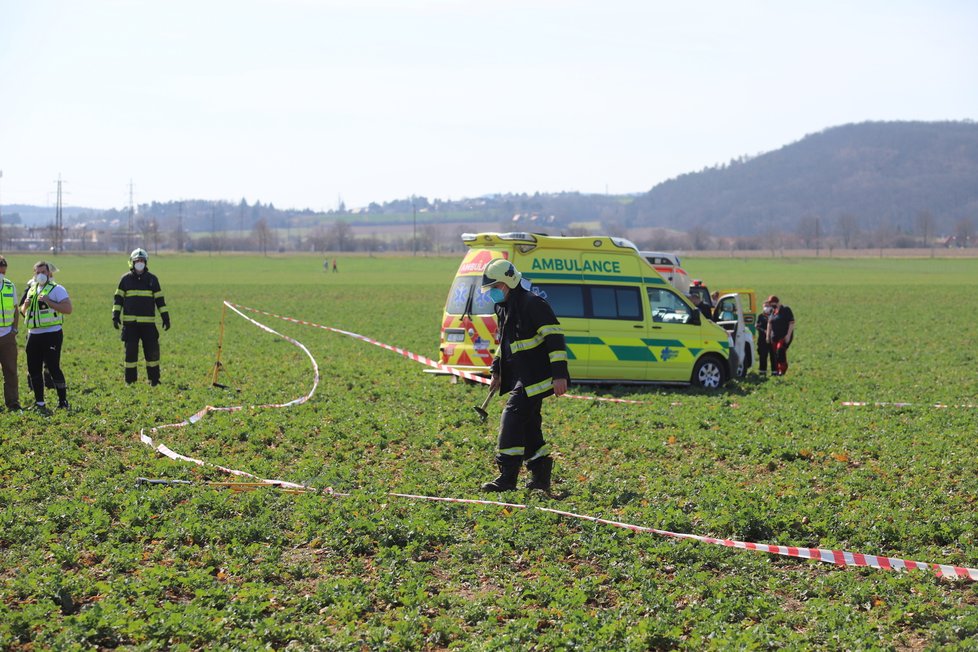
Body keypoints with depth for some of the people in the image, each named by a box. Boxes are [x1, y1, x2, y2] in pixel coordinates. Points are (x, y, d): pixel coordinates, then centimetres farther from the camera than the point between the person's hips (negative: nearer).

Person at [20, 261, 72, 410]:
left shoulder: (57, 289, -5)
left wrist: (48, 302, -21)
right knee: (33, 369, 7)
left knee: (53, 367, -9)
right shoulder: (31, 290, 17)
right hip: (33, 334, 7)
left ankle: (63, 401, 0)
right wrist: (25, 305, 2)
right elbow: (23, 311, 26)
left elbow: (68, 309, -16)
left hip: (51, 334, -7)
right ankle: (39, 402, 16)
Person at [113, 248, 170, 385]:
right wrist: (115, 315, -5)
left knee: (152, 350, 0)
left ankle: (154, 379, 11)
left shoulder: (152, 279, 6)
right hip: (129, 322, 0)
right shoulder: (125, 279, 5)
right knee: (131, 351, 0)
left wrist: (165, 317, 4)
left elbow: (160, 299, 8)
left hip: (148, 323, 1)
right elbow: (118, 298, 6)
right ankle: (130, 380, 9)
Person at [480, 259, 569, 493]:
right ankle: (541, 477, 19)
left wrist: (559, 374, -23)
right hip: (520, 377, 10)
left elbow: (555, 336, -19)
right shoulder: (504, 307, 15)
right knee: (528, 425, 11)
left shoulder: (533, 304, -15)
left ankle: (507, 477, -17)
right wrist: (497, 372, 22)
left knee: (512, 417, -16)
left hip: (535, 376, -10)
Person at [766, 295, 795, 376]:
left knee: (780, 350, -19)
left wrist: (788, 335, -17)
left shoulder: (786, 310, -8)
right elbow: (769, 324, 20)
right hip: (775, 336, 7)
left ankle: (782, 370, -16)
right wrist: (768, 335, 16)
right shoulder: (772, 311, 11)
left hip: (785, 336, -7)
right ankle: (775, 370, 9)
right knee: (774, 353, 2)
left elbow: (791, 323, -11)